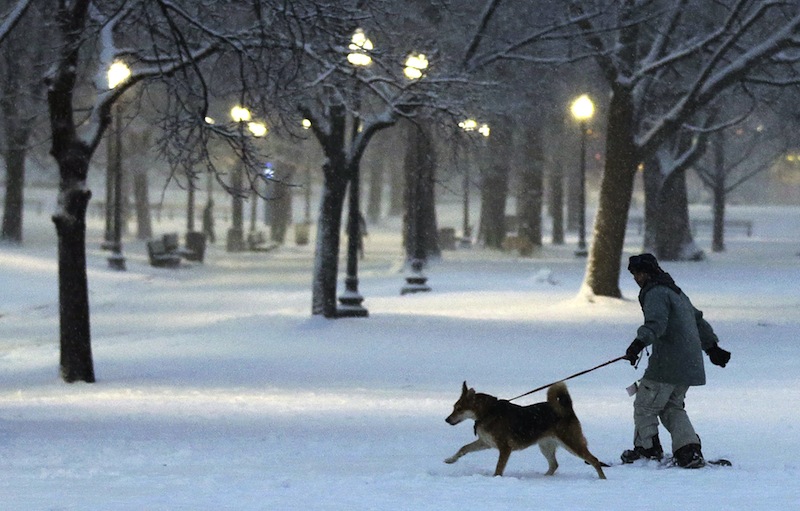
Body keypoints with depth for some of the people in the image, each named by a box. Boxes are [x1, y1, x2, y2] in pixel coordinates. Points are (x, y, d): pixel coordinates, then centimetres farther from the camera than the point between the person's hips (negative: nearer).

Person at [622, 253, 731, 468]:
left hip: (667, 365, -10)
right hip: (689, 365, 10)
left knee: (645, 406, 2)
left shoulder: (656, 293, -10)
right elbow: (698, 320, 32)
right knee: (672, 408, 16)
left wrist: (639, 342, -43)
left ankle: (648, 451, 10)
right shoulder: (676, 292, 22)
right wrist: (712, 347, 42)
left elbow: (656, 323, -28)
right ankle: (689, 451, 4)